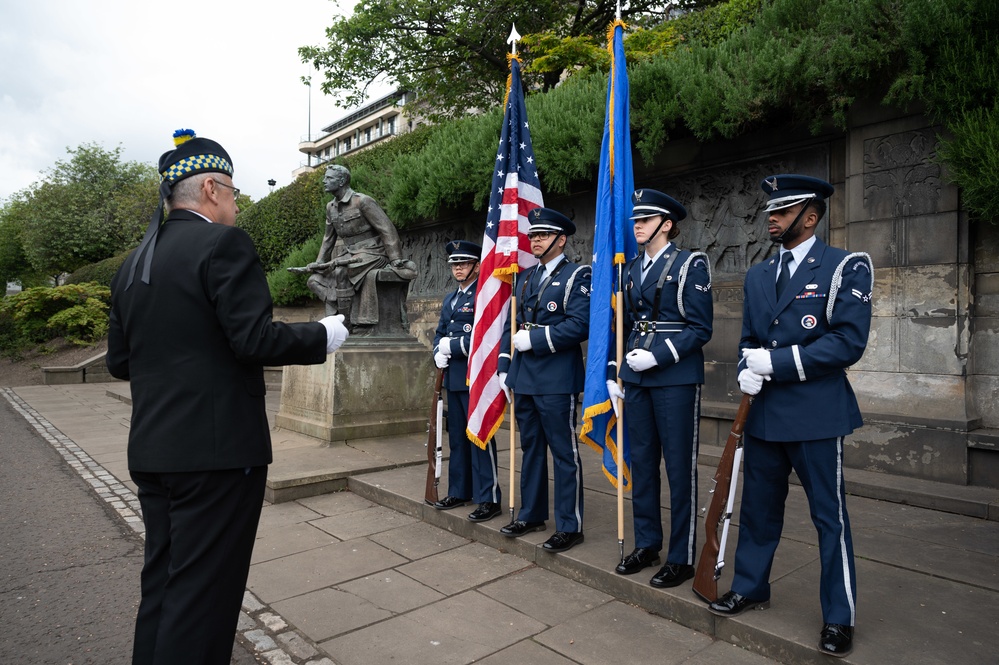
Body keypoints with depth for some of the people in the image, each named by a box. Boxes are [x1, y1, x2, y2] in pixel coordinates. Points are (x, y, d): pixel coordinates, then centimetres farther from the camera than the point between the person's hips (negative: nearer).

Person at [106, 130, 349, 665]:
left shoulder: (133, 263, 12)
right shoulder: (223, 243, -12)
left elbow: (119, 361, 15)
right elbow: (255, 339, -20)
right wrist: (324, 336, -5)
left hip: (151, 451, 8)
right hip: (217, 450, -8)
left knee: (161, 582, 20)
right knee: (202, 591, 3)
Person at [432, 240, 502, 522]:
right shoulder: (450, 299, 18)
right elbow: (439, 334, 21)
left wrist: (452, 345, -15)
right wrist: (439, 353, 0)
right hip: (453, 378, 9)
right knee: (457, 437, 16)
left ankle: (489, 499, 7)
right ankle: (459, 491, 28)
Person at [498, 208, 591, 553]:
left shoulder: (576, 275, -5)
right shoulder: (524, 278, 16)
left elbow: (579, 325, -18)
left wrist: (533, 339, -17)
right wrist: (504, 367, 11)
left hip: (557, 380, -7)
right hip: (524, 378, 7)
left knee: (564, 453, 1)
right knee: (530, 448, 16)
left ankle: (570, 526, 13)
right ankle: (531, 514, 30)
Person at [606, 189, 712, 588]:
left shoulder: (690, 265, -5)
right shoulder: (632, 270, 14)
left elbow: (700, 329, -9)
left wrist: (657, 356, -18)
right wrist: (615, 372, 11)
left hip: (676, 377, -6)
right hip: (636, 377, 6)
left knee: (680, 467, 2)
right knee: (641, 462, 12)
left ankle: (681, 558, 15)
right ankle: (647, 544, 27)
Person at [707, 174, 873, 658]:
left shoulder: (846, 267, -5)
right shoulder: (758, 276, 12)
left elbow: (848, 342, -15)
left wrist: (775, 361, -17)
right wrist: (747, 372, -5)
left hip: (816, 413, -5)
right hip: (764, 412, 6)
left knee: (829, 514, 5)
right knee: (758, 507, 16)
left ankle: (839, 618, 22)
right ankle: (750, 587, 34)